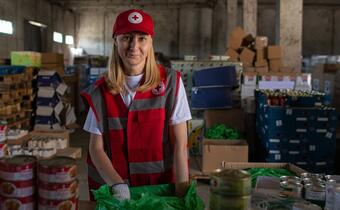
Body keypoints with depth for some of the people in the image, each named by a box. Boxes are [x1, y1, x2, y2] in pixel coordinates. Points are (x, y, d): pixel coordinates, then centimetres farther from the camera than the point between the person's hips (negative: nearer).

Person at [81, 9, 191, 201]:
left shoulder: (170, 82, -8)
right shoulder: (100, 91, -4)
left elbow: (180, 144, -10)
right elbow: (96, 148, -3)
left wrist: (181, 194, -17)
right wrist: (118, 184, -18)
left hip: (162, 187, -1)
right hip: (113, 190, 1)